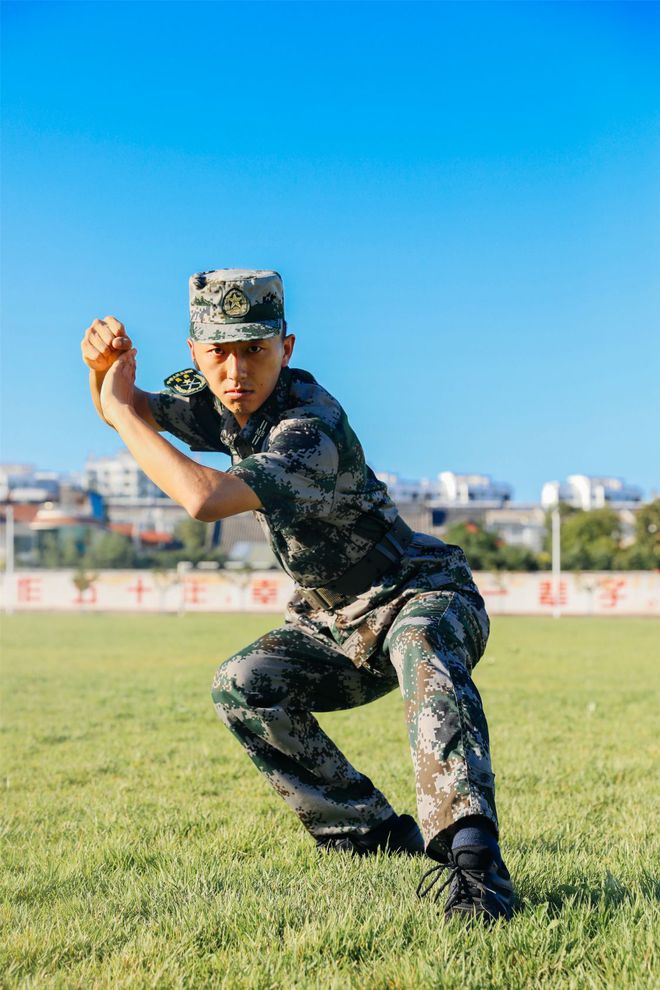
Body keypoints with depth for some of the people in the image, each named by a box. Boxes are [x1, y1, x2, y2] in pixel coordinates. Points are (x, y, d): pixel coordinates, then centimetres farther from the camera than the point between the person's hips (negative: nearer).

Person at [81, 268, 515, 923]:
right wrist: (104, 369, -15)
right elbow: (124, 411, 9)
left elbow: (206, 499, -43)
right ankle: (373, 832, -4)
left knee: (422, 650, -40)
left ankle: (473, 859, -50)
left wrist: (122, 412, -30)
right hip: (334, 624, 8)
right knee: (242, 686, -13)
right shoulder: (222, 397, -4)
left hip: (423, 597, -8)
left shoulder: (310, 429, -30)